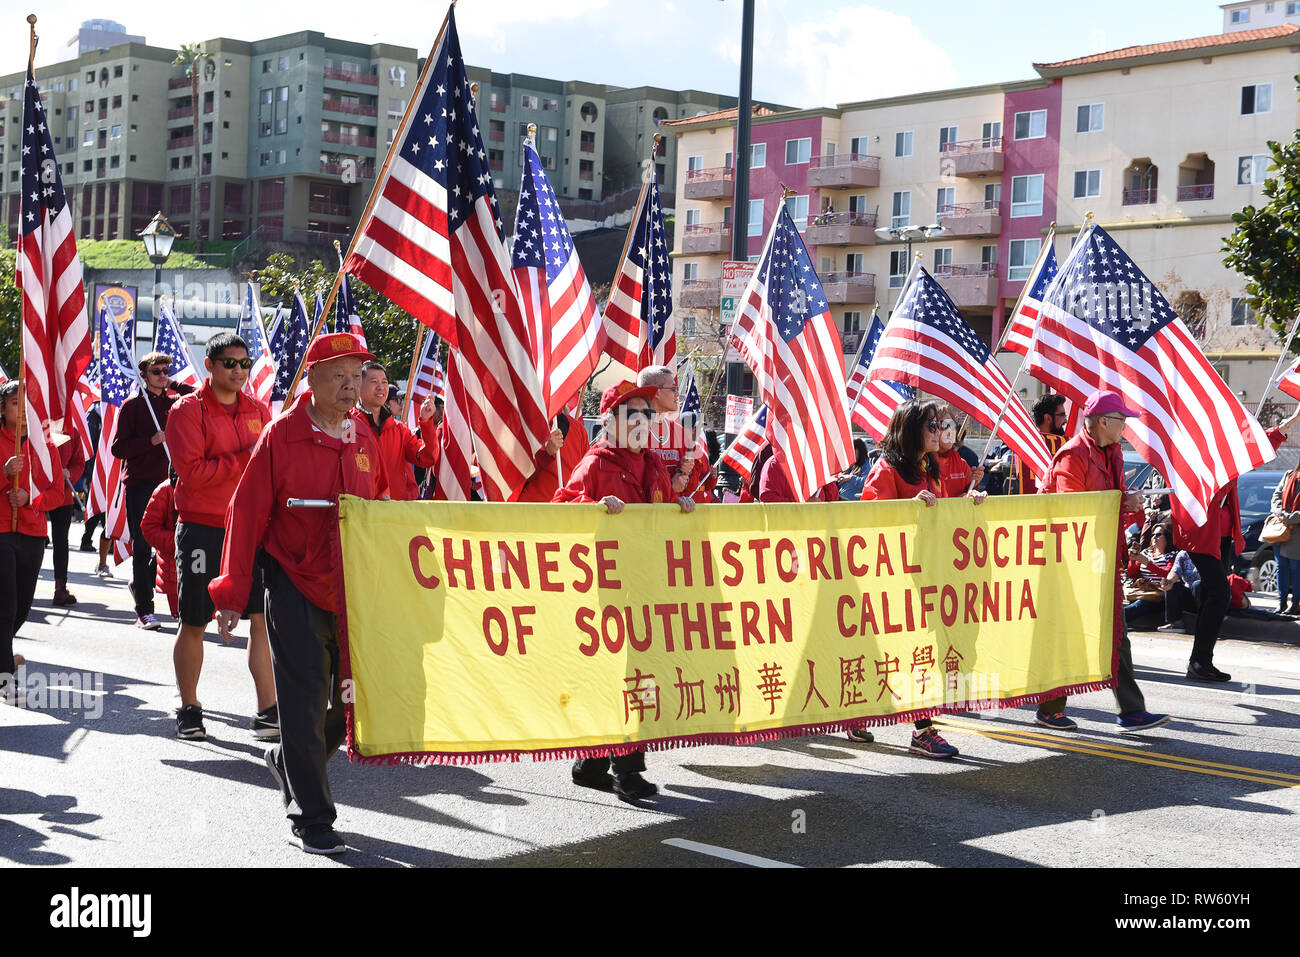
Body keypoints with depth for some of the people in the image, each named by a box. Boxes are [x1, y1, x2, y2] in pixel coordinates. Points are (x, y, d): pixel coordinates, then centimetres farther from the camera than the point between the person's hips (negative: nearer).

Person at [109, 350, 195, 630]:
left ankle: (141, 583, 27)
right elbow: (118, 447, -3)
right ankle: (144, 610, -1)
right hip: (139, 483, -3)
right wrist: (151, 440, -14)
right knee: (142, 546, -4)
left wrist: (174, 385, 1)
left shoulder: (175, 403, 13)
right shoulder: (132, 405, 2)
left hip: (168, 481, 3)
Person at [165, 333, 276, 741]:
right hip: (201, 528, -4)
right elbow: (192, 472, -15)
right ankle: (188, 710, 19)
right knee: (194, 623, 5)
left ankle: (268, 711, 0)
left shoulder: (258, 411, 12)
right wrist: (245, 458, -17)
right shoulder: (188, 410, -4)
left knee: (263, 617, -4)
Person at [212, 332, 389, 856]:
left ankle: (289, 762, 37)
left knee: (353, 700, 10)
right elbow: (247, 514, -7)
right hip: (295, 587, -5)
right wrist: (232, 596, -9)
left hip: (353, 591, 5)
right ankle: (311, 820, 6)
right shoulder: (282, 436, -7)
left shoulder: (363, 442, 8)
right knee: (304, 704, -4)